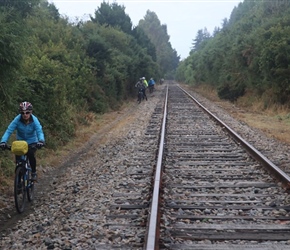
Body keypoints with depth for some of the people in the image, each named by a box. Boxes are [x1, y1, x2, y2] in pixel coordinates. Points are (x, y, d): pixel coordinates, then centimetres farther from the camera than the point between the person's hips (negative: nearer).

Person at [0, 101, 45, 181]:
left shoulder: (34, 120, -25)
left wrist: (41, 141, -55)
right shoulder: (17, 120, -25)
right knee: (18, 158, -13)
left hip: (32, 142, -1)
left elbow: (39, 131, -34)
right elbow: (9, 131, -29)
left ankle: (33, 172, 0)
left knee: (31, 155, -25)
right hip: (20, 141, 1)